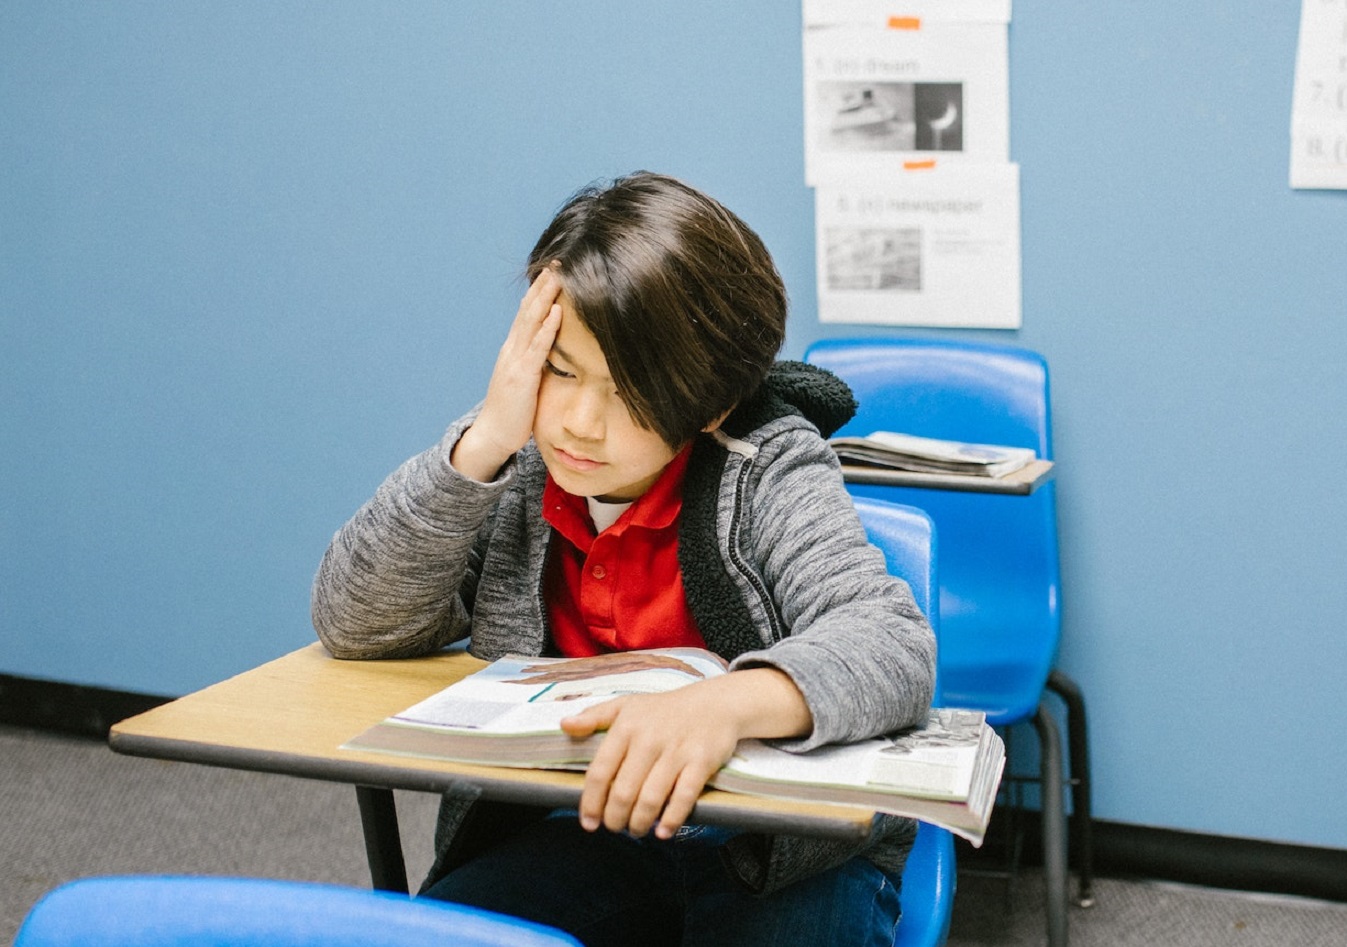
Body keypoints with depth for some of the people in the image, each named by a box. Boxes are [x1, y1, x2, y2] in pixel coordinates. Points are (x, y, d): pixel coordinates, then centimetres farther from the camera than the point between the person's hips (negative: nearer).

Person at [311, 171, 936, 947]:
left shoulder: (769, 471, -14)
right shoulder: (515, 474, -2)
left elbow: (894, 645, -27)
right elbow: (354, 626, -6)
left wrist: (725, 701, -48)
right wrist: (485, 439, -17)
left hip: (789, 860, -2)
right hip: (576, 835, 3)